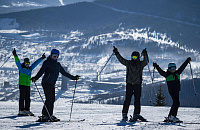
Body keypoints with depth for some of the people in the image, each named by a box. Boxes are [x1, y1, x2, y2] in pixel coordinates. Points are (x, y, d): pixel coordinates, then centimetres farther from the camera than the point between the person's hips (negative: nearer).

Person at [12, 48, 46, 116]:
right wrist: (15, 56, -29)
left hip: (28, 85, 7)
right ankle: (21, 111, -4)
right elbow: (17, 62, -15)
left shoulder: (30, 68, 15)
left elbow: (36, 63, 23)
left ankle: (27, 110, 14)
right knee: (22, 98, -5)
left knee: (27, 99, 8)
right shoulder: (21, 68, -1)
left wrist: (41, 58, 28)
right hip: (22, 85, -7)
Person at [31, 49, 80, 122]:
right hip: (46, 83, -7)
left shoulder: (58, 64, 18)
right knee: (49, 99, -14)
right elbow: (41, 71, -11)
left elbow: (64, 73, 25)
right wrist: (35, 78, -27)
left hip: (52, 84, 7)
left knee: (52, 100, 3)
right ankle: (44, 116, -13)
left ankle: (50, 116, 8)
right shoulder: (47, 62, -2)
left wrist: (73, 78, 27)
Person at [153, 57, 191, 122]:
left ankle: (169, 117, 16)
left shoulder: (177, 73, 14)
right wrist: (156, 66, -24)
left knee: (175, 103, 9)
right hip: (172, 91, -8)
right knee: (176, 103, -17)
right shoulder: (167, 74, -3)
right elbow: (161, 71, -13)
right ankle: (172, 117, -17)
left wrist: (187, 61, 26)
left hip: (177, 91, 8)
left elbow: (182, 67, 21)